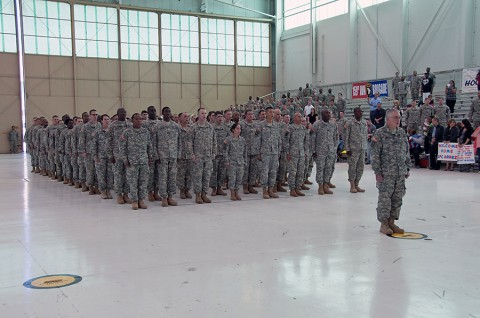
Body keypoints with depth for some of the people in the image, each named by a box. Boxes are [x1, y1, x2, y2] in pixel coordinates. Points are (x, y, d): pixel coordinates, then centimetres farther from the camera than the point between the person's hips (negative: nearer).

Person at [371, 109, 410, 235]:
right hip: (386, 173, -6)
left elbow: (406, 152, 17)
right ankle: (384, 224, 11)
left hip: (400, 173, 6)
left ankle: (391, 222, 21)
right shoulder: (380, 133, -8)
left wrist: (407, 168, 13)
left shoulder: (402, 132, 9)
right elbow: (375, 154, -10)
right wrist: (377, 172, -13)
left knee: (397, 198, 9)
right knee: (385, 198, -1)